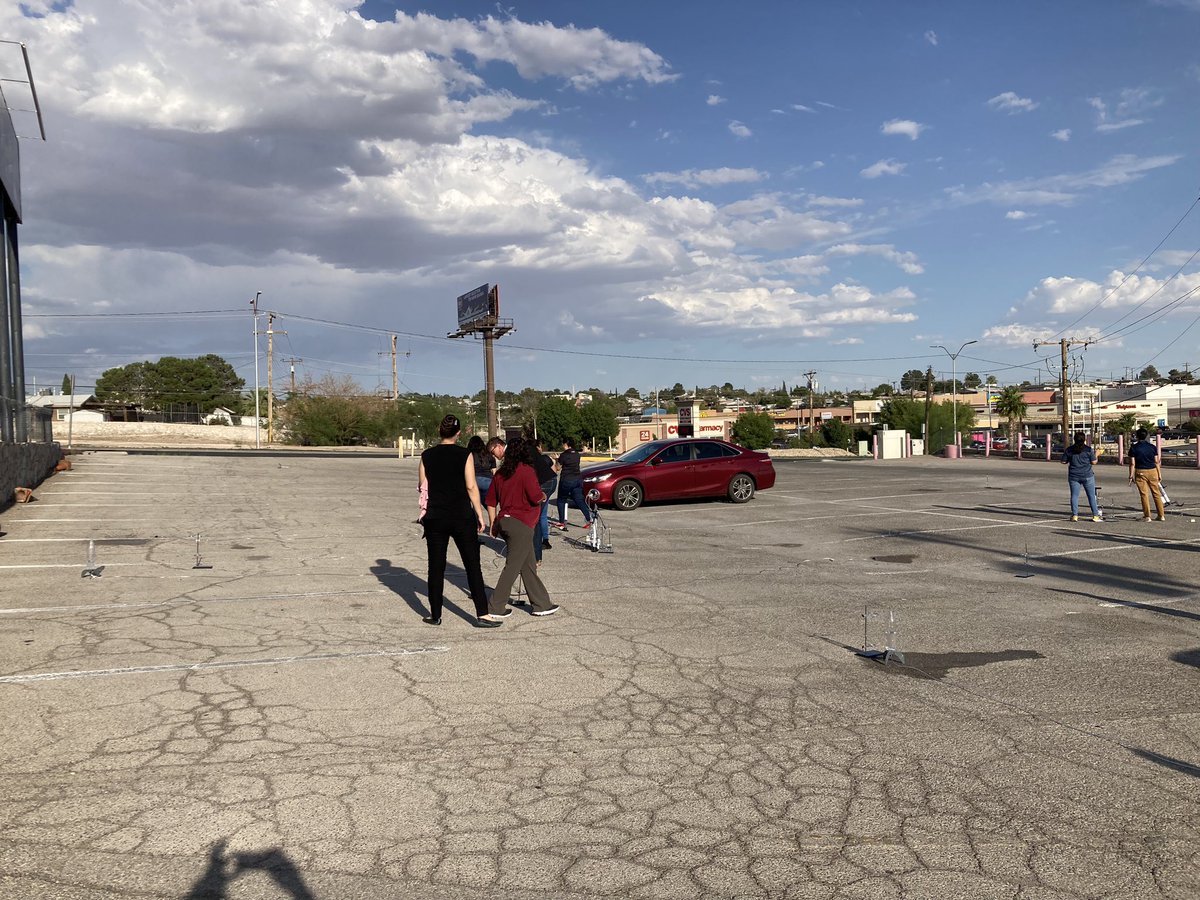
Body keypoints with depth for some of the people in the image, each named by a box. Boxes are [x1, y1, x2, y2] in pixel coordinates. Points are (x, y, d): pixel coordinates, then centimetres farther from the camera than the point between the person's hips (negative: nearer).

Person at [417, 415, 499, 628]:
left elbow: (423, 488, 6)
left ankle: (435, 615, 15)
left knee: (436, 567, 10)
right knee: (473, 566, 3)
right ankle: (482, 615, 2)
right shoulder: (464, 454, -5)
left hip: (435, 518, 2)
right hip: (462, 518, -2)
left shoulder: (427, 456, 2)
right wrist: (479, 514, -1)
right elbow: (471, 486, -7)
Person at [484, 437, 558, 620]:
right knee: (512, 567, -2)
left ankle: (542, 604, 22)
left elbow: (490, 501, 14)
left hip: (504, 521, 8)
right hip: (521, 524, -8)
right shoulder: (526, 471, -10)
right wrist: (543, 496, 5)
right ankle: (495, 610, -1)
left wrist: (494, 524, 21)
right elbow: (536, 497, -17)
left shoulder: (500, 473, 11)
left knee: (529, 565, 15)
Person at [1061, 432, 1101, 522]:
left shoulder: (1069, 450, -1)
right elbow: (1094, 462, -2)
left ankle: (1074, 515, -2)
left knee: (1074, 495, 4)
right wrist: (1096, 454, 15)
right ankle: (1095, 515, 8)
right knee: (1091, 495, 7)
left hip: (1074, 476, 1)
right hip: (1087, 476, -1)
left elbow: (1063, 462, 3)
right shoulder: (1089, 449, -6)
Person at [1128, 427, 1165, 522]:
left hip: (1140, 472, -3)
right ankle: (1161, 515, 11)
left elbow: (1132, 463, -6)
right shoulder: (1152, 447, 4)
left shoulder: (1134, 448, -4)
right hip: (1152, 471, 3)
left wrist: (1131, 476, -2)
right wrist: (1159, 474, 11)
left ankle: (1147, 516, 0)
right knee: (1156, 493, 9)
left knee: (1144, 494, 0)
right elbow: (1156, 462, 5)